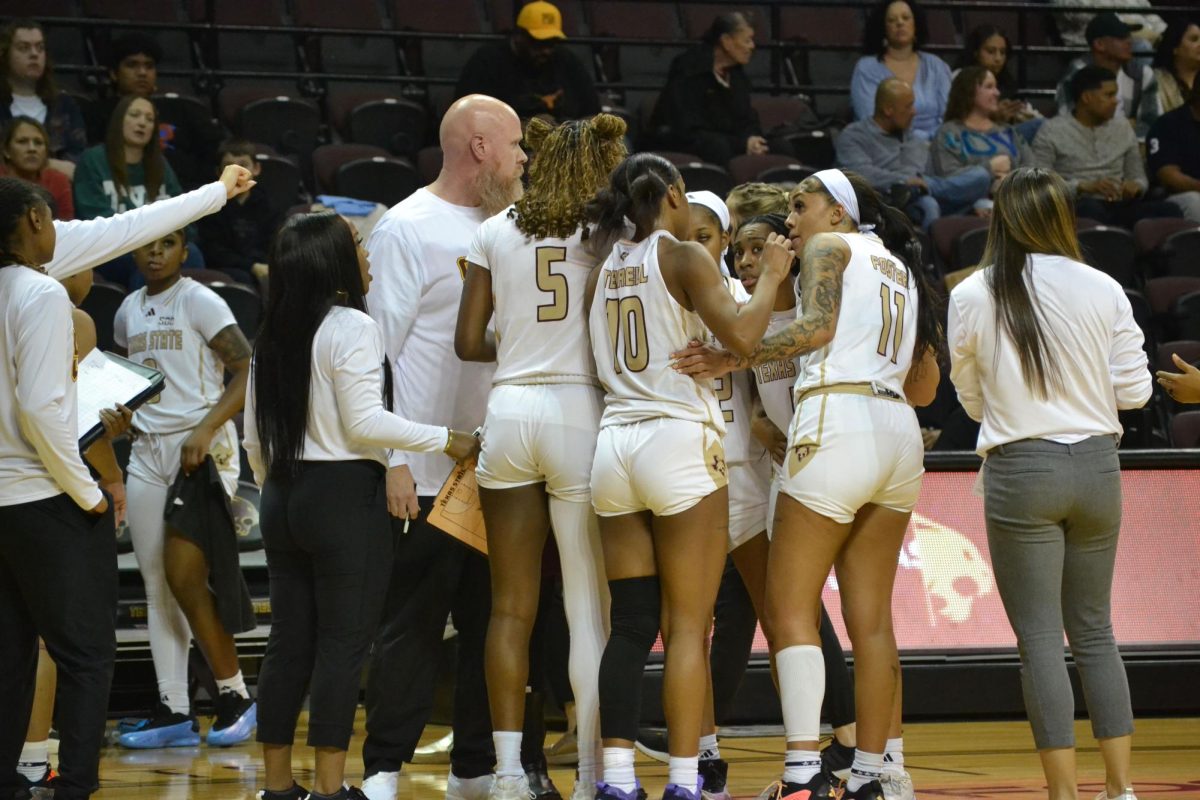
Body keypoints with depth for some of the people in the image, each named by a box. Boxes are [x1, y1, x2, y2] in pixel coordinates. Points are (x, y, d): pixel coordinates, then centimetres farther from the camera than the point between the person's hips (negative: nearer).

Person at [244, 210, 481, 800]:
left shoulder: (272, 338, 12)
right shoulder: (352, 327, -11)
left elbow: (256, 438, 14)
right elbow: (364, 422, -15)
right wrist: (445, 440, -9)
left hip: (286, 500, 7)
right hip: (345, 495, -7)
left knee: (289, 644, 9)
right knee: (343, 644, -4)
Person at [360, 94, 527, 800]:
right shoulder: (408, 228, -7)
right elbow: (381, 346, -11)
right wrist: (392, 461, -17)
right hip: (427, 472, -7)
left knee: (492, 620, 10)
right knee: (413, 626, -4)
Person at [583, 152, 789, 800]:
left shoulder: (604, 272, 14)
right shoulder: (684, 257, -4)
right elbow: (740, 335, -15)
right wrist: (770, 277, 0)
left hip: (615, 445, 6)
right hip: (680, 440, -6)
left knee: (630, 624, 6)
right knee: (688, 627, -3)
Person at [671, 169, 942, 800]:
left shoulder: (829, 246, 5)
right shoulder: (899, 265, 25)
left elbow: (817, 325, -13)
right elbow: (925, 384, 24)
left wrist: (734, 360, -13)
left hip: (838, 424, -7)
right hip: (899, 434, 7)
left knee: (789, 607, -5)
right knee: (871, 618, 9)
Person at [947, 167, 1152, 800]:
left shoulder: (971, 297, -5)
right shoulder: (1104, 291, -2)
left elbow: (970, 398, 5)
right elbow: (1134, 390, 1)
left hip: (1021, 468, -3)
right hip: (1095, 465, 3)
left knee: (1040, 636, 1)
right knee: (1094, 631, 13)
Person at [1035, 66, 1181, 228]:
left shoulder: (1123, 130, 20)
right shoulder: (1052, 132, 4)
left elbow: (1139, 177, 23)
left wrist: (1136, 187, -3)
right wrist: (1083, 187, -18)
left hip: (1118, 207, 4)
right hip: (1076, 207, -4)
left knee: (1169, 209, -26)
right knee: (1090, 207, -41)